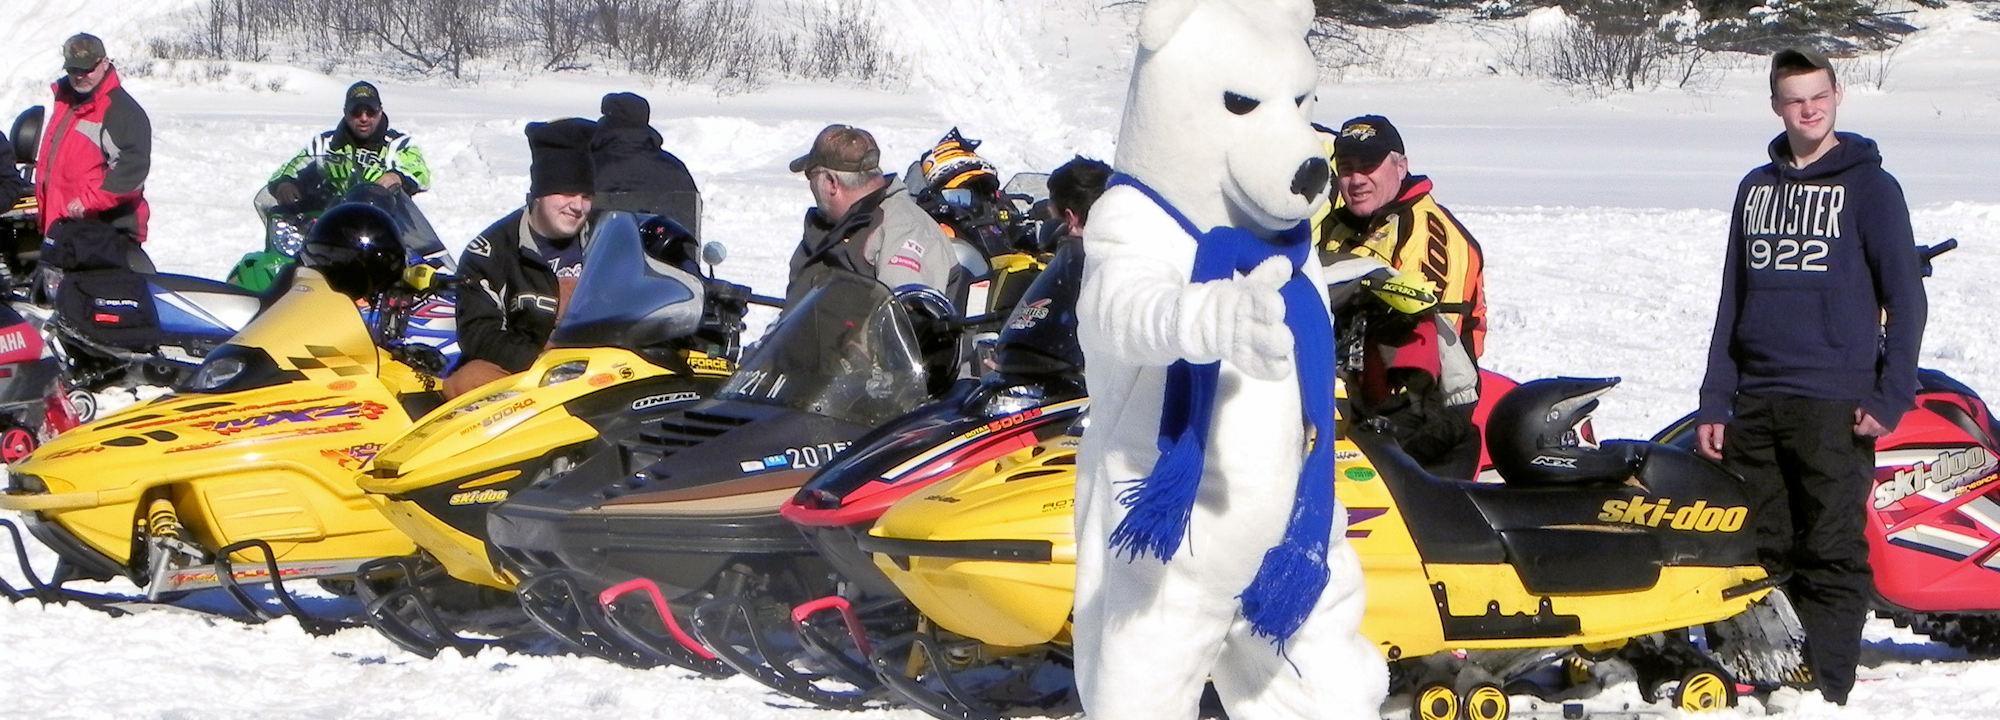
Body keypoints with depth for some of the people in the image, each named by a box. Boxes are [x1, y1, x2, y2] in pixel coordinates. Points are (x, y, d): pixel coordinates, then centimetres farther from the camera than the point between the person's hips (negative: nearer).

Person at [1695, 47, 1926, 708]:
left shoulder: (1869, 187, 2)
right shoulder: (1757, 188, 16)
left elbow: (1905, 298, 0)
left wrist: (1891, 398, -9)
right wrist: (1714, 402, 12)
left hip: (1835, 406, -5)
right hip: (1755, 405, 5)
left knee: (1831, 554, -5)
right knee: (1758, 551, 4)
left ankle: (1826, 688, -3)